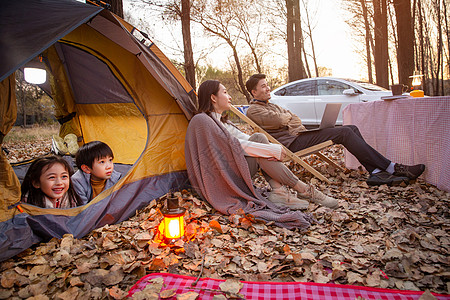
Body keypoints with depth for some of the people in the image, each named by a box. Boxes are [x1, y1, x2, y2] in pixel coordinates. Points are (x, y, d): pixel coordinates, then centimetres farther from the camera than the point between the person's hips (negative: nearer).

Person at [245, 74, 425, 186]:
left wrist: (300, 130, 1)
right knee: (344, 133, -19)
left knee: (352, 129, -4)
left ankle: (375, 172, -14)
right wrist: (287, 116, 4)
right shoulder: (254, 110, -2)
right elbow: (277, 120, -19)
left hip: (299, 136, 10)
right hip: (291, 143, -10)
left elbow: (293, 118, 24)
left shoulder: (271, 105, 29)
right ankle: (392, 168, -15)